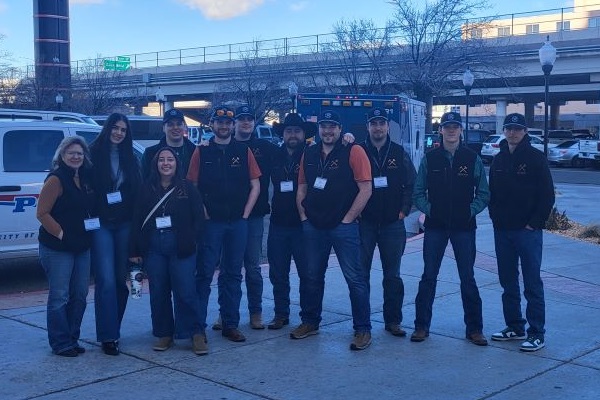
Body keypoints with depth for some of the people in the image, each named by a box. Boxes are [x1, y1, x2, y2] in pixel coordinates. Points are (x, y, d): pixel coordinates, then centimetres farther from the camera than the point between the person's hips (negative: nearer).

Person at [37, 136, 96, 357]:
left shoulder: (86, 178, 10)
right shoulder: (56, 180, -12)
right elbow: (42, 213, -14)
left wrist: (93, 228, 9)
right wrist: (60, 233, -16)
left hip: (82, 247, 7)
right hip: (57, 248, -7)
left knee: (79, 296, 11)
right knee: (59, 297, -1)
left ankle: (72, 339, 22)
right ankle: (60, 344, 8)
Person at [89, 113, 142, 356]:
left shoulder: (129, 158, 11)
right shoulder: (94, 154, -1)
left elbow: (138, 191, 10)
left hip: (124, 224, 4)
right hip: (101, 224, -4)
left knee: (121, 279, 8)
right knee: (107, 281, -9)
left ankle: (113, 328, 21)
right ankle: (108, 336, -5)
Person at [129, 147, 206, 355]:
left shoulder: (187, 188, 4)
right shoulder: (147, 189, 9)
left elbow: (198, 218, 2)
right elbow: (137, 221, 7)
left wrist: (189, 241, -7)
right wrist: (134, 250, 3)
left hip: (181, 248, -2)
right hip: (153, 248, 3)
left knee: (185, 291, -6)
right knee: (158, 292, 7)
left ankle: (196, 334, 5)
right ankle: (164, 334, 18)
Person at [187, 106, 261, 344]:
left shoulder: (244, 152, 8)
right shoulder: (202, 152, 3)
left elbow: (255, 185, 8)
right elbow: (192, 186, 1)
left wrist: (245, 214, 0)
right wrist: (201, 213, -8)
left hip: (238, 223, 2)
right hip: (211, 222, -2)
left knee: (232, 275, 9)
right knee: (204, 274, -2)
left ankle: (230, 324, 17)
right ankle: (198, 324, 4)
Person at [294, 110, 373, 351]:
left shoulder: (353, 152, -6)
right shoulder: (309, 154, 11)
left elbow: (365, 189, -11)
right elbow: (302, 188, 18)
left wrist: (348, 219, -11)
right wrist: (303, 215, 6)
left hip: (343, 226, -5)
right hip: (313, 226, 5)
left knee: (355, 278, -3)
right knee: (311, 276, 14)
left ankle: (362, 329, 6)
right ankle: (310, 322, 28)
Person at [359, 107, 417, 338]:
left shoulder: (399, 153, 5)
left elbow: (412, 184, 6)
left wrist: (404, 210, -2)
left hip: (393, 223, 1)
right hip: (364, 222, -1)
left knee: (392, 275, 7)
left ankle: (393, 321, 16)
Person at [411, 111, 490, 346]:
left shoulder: (472, 159, 2)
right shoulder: (430, 159, 3)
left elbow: (483, 193, 5)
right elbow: (418, 193, 6)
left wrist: (471, 211, -8)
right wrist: (428, 209, -8)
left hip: (464, 227, 0)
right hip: (435, 226, 1)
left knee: (468, 278, 5)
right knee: (428, 277, 5)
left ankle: (474, 329, 15)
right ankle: (422, 326, 14)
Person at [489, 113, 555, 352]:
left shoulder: (536, 158, -5)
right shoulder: (499, 159, 11)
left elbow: (547, 195, -7)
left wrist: (534, 223, -11)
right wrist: (496, 218, 3)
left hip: (528, 231, -6)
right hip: (502, 231, 6)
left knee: (532, 284, -3)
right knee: (508, 282, 12)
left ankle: (536, 334, 2)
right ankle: (514, 327, 22)